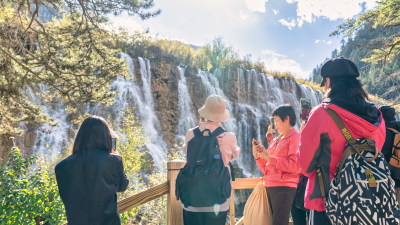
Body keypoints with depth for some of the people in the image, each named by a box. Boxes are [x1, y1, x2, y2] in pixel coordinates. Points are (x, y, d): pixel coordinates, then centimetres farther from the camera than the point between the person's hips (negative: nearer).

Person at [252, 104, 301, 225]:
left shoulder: (296, 137, -3)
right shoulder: (276, 140, 19)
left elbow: (295, 165, -18)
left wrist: (270, 158, -16)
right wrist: (257, 156, 2)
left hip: (284, 187, -8)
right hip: (269, 186, 8)